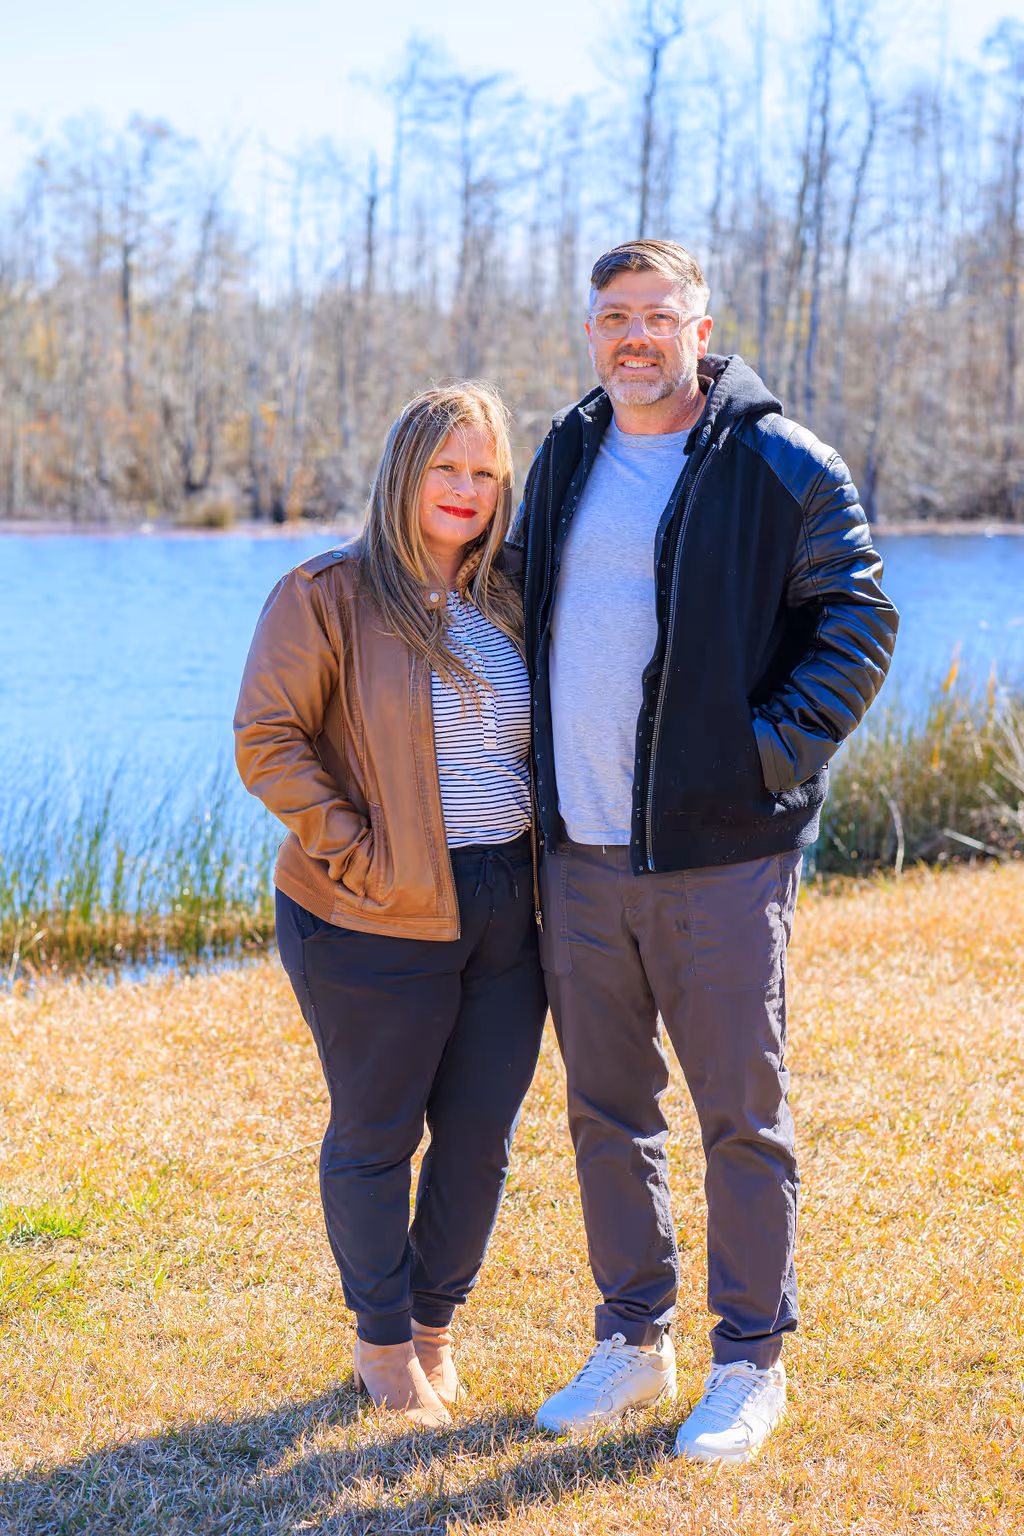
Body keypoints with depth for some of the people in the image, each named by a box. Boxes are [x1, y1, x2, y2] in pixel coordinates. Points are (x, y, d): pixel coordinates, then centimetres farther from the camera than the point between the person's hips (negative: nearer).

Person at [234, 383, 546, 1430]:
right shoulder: (326, 597, -8)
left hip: (506, 913, 5)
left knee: (481, 1134, 11)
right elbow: (266, 740, -11)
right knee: (375, 1137, 8)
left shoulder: (510, 603, 10)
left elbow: (546, 739, 22)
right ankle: (382, 1341, 25)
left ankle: (435, 1322, 31)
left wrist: (541, 846, 8)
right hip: (379, 923, -5)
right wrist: (356, 852, -16)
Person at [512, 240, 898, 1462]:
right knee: (604, 1109, 13)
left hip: (720, 851, -5)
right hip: (580, 855, 6)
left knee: (741, 1117, 3)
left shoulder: (779, 466, -6)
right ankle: (633, 1340, 27)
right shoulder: (564, 459, 12)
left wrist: (779, 748, -14)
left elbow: (858, 618, -4)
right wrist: (541, 773, 13)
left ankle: (750, 1362, 16)